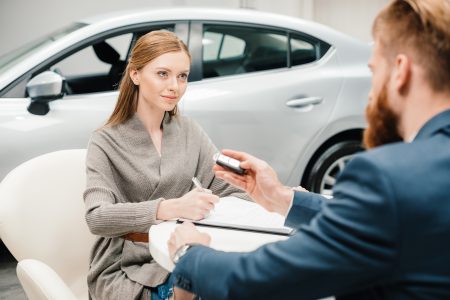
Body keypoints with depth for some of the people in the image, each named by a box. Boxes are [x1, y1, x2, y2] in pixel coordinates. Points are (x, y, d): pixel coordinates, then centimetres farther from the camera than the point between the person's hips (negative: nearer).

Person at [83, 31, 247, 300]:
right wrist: (169, 208, -36)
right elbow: (97, 218, -21)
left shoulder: (190, 132, 7)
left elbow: (227, 187, 2)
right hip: (125, 269, -5)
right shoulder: (106, 143, -7)